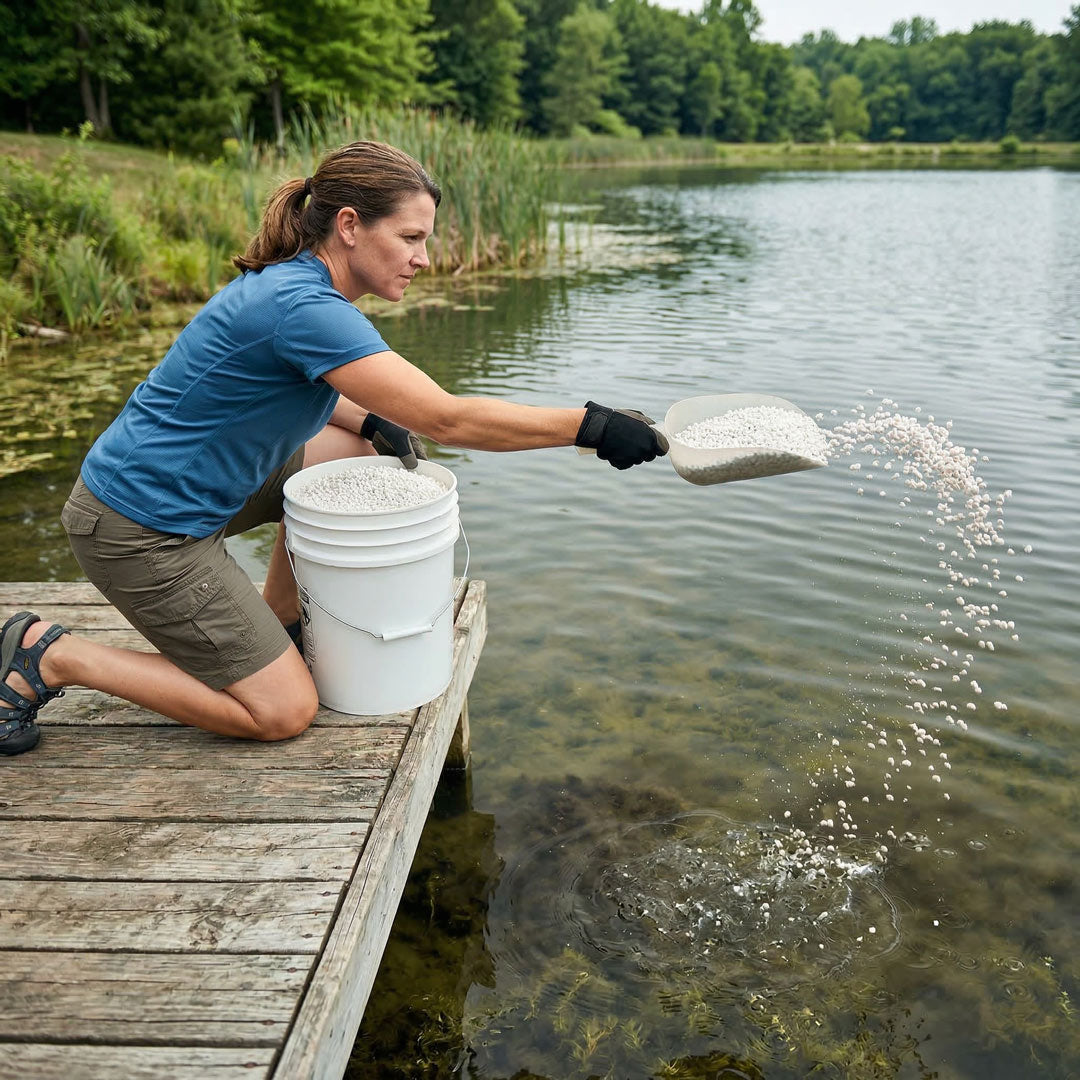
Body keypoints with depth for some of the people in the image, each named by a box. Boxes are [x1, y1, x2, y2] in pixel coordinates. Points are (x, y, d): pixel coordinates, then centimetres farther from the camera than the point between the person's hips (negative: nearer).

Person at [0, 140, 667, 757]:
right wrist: (592, 426, -25)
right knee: (284, 712, -5)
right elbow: (445, 418, -29)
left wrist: (370, 420, 3)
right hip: (141, 529, -10)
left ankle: (274, 625, 20)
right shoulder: (304, 306, -26)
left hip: (185, 483, 10)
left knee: (353, 453, 11)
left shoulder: (297, 284, 4)